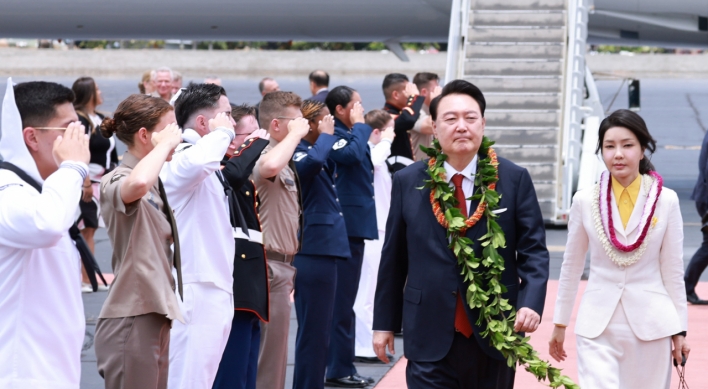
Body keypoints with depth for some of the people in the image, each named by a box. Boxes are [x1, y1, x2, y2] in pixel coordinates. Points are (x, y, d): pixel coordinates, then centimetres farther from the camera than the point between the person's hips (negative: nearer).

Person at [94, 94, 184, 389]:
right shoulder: (117, 181, -15)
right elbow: (137, 183, -40)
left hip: (156, 316, 9)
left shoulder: (156, 185, 15)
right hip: (130, 320, -9)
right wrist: (163, 144, -21)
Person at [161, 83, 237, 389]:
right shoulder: (183, 159, -14)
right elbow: (198, 162, -40)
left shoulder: (207, 163, 16)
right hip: (196, 295, -10)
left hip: (214, 294, 10)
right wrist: (222, 133, -22)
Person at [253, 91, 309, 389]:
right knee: (271, 356, -5)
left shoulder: (286, 163, 14)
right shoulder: (267, 157, -17)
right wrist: (294, 134, -29)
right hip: (272, 266, -10)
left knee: (272, 351, 17)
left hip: (282, 264, 10)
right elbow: (269, 167, -45)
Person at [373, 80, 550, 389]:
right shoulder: (407, 182, 2)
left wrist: (531, 303, -17)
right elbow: (393, 259, 8)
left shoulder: (514, 180, 0)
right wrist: (384, 323, 9)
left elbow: (533, 250, -1)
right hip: (430, 339, -1)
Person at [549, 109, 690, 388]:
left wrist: (679, 329, 4)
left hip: (651, 325, 0)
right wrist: (560, 323, 11)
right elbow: (571, 266, 8)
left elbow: (673, 269, 3)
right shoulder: (585, 201, -1)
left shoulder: (666, 201, -2)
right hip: (597, 325, 0)